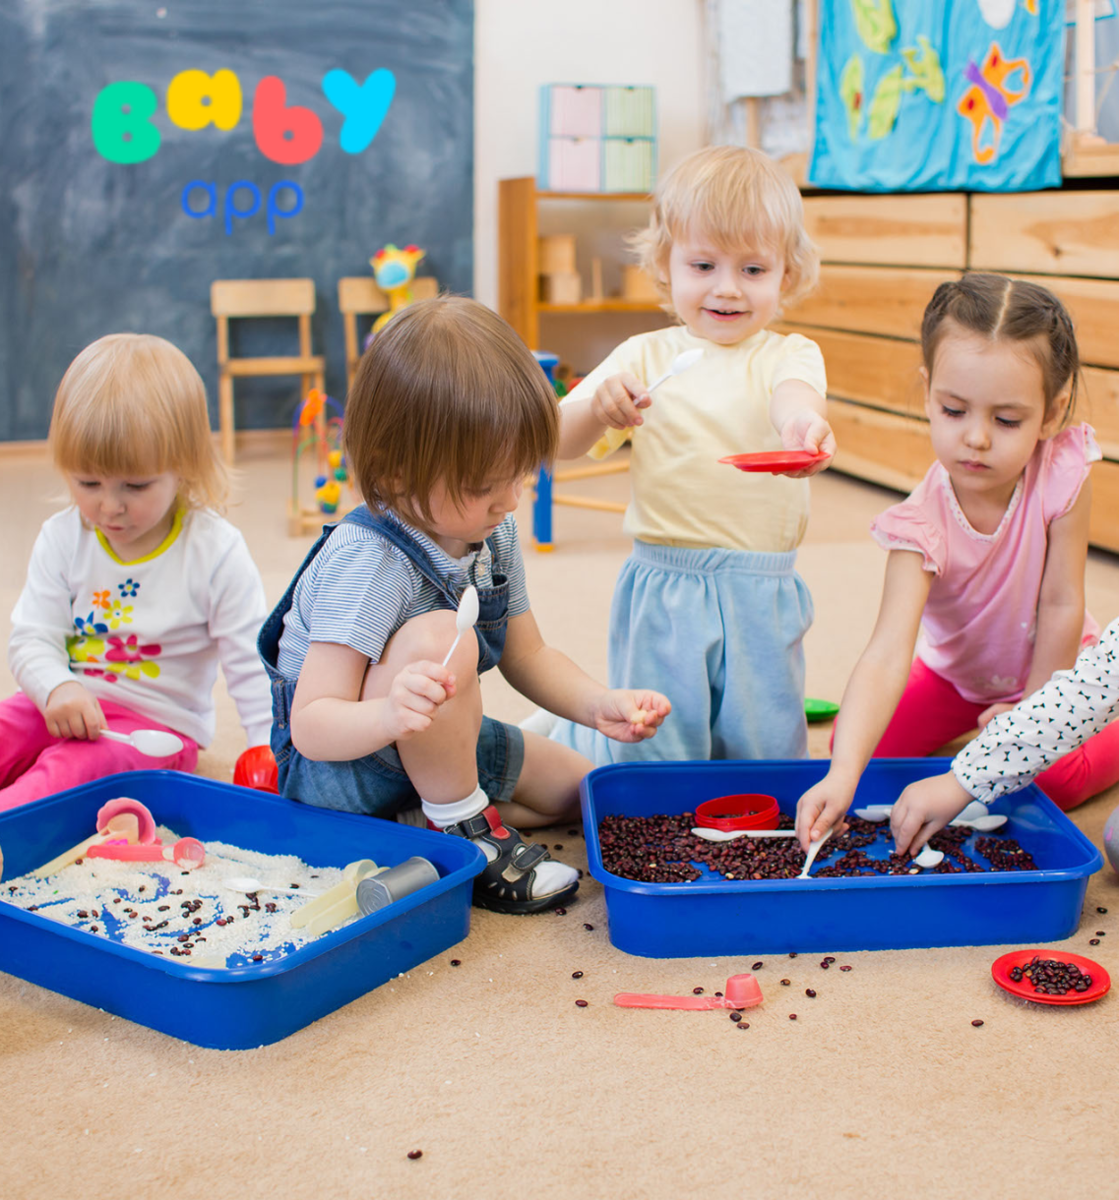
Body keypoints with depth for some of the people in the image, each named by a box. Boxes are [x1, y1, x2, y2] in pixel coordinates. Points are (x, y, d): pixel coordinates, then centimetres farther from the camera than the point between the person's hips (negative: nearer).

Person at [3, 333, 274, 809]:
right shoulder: (61, 538, 0)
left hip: (158, 723, -4)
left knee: (74, 768, -32)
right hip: (66, 708, 5)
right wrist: (57, 689, -22)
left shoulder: (215, 552, -10)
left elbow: (249, 662, -8)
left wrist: (269, 747, -18)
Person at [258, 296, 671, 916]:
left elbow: (527, 654, 9)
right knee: (437, 638, -35)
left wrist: (599, 705, -10)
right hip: (332, 770, -8)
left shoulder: (494, 535, -5)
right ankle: (463, 827, -16)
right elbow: (311, 727, -32)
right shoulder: (364, 563, -30)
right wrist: (391, 715, -54)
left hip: (431, 748, 9)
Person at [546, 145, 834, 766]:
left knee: (764, 751, 9)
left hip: (760, 597, 1)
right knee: (655, 751, 6)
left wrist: (801, 418, -48)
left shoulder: (790, 353, 2)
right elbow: (559, 445, -1)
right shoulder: (644, 356, 4)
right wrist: (598, 407, -23)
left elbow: (795, 390, -23)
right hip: (663, 591, -1)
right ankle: (571, 735, 36)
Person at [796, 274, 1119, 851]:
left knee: (1050, 779, -24)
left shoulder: (1064, 475, -32)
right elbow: (887, 654, -45)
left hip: (1053, 666, -2)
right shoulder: (924, 522, -33)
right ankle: (970, 722, 22)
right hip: (956, 670, 2)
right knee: (858, 743, -7)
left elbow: (1061, 606, -21)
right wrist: (844, 774, -58)